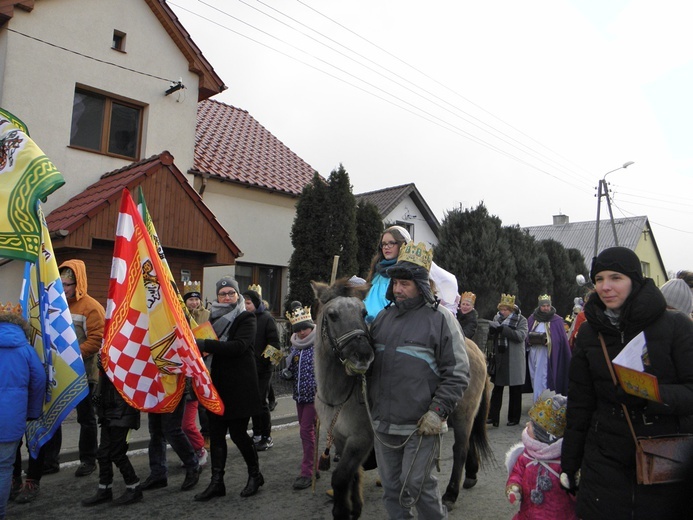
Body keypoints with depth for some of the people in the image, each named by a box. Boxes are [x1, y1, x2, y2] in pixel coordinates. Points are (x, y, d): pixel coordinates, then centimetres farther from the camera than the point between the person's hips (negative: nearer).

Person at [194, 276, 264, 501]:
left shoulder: (246, 318, -6)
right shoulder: (214, 318, 13)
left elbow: (239, 346, -22)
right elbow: (208, 345, 14)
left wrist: (205, 345, -27)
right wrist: (196, 343, -9)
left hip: (240, 385, -6)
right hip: (219, 383, 6)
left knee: (237, 432, 0)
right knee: (216, 432, 7)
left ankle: (255, 474, 22)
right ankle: (217, 482, 19)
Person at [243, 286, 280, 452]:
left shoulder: (267, 318, -8)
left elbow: (274, 343, -12)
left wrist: (264, 359, -21)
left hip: (262, 369, -5)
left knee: (261, 402, -1)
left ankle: (267, 437, 12)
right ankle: (257, 434, 26)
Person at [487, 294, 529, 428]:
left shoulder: (521, 320, -3)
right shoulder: (497, 318, 9)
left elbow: (521, 336, -19)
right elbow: (491, 336, 8)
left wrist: (503, 328, -27)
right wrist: (491, 330, -16)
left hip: (514, 361, -3)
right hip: (499, 359, 3)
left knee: (515, 391, 8)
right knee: (497, 388, 2)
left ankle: (514, 418, 19)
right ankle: (493, 417, 4)